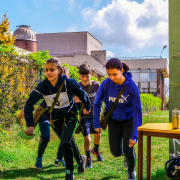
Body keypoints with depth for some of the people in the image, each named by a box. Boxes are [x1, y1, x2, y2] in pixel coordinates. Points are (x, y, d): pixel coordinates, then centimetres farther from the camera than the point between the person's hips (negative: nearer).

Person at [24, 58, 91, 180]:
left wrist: (88, 107, 5)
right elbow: (29, 104, -17)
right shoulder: (43, 86, -21)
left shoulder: (68, 83, -28)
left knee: (65, 142, -20)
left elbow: (82, 94, -11)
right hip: (56, 117, 4)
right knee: (68, 142, 18)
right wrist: (30, 125, -25)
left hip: (70, 115, -4)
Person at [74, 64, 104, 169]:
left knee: (98, 135, 17)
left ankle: (96, 150, 51)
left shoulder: (96, 85, -8)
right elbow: (74, 102, -8)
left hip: (94, 114, 3)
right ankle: (88, 158, 19)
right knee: (87, 138, -9)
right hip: (83, 116, -3)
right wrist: (75, 101, -30)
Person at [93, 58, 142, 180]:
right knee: (116, 152, 0)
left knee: (128, 150, -8)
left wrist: (135, 135, -28)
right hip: (114, 120, 2)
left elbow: (137, 111, -25)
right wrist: (96, 124, -8)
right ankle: (126, 153, 39)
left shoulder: (132, 86, -27)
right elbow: (97, 104, -7)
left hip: (129, 119, -2)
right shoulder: (106, 84, -22)